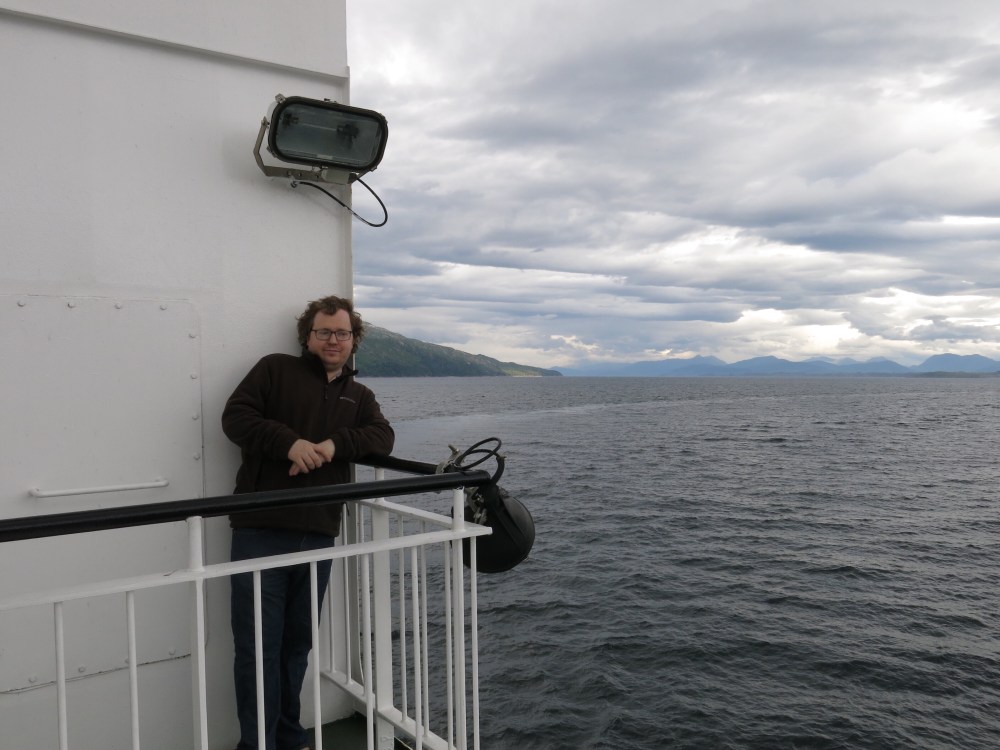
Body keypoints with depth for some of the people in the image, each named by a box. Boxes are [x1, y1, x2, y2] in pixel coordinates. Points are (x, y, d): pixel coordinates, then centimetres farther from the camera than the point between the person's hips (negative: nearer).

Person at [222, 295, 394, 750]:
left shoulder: (360, 396, 18)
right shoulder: (275, 369, 6)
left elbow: (383, 437, 2)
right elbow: (235, 416, -5)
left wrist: (335, 444, -15)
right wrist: (290, 442, -19)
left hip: (318, 535, 4)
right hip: (261, 530, -3)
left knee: (297, 643, 14)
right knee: (258, 646, 1)